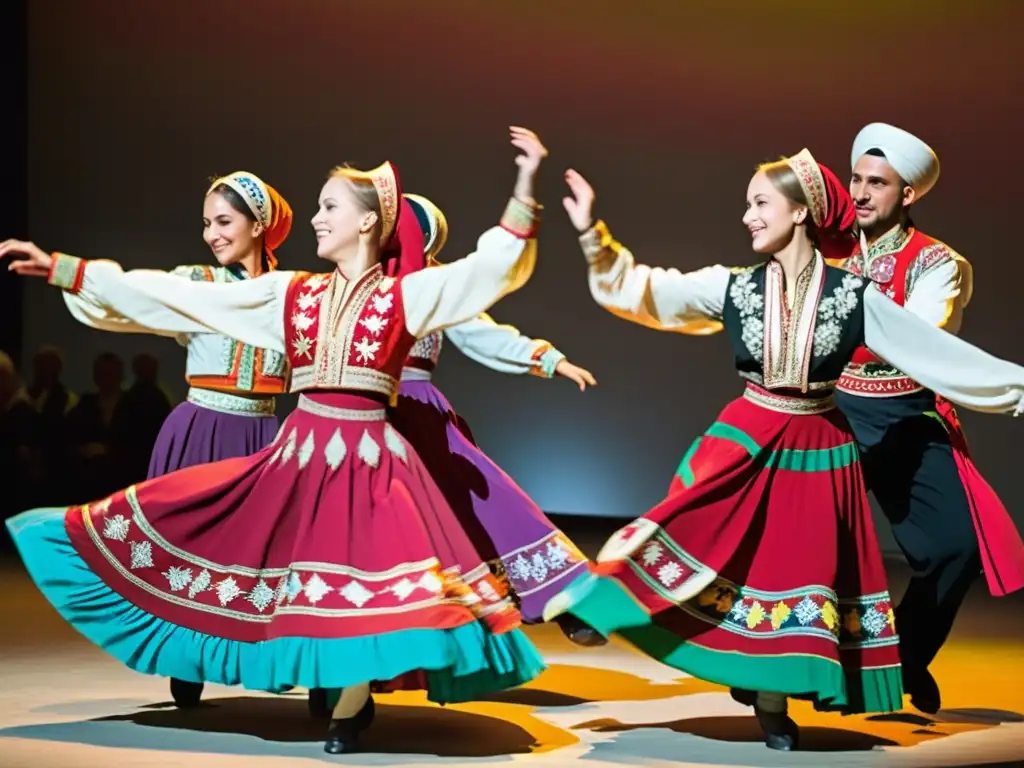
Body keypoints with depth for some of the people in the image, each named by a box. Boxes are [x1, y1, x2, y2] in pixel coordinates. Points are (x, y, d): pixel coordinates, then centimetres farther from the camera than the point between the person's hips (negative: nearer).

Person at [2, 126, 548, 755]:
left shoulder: (407, 295, 1)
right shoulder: (290, 292, 8)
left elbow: (488, 267, -10)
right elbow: (177, 297, 6)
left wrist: (524, 192, -22)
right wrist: (66, 271, 3)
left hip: (370, 459, -3)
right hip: (301, 454, 4)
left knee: (370, 577, -12)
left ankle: (354, 697, 11)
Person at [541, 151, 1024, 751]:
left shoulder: (853, 296, -8)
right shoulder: (731, 287, -4)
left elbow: (938, 352, -6)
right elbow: (637, 291, 0)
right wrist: (594, 235, -11)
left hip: (818, 451, 0)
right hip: (745, 444, 0)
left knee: (801, 570, 4)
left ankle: (772, 704, 17)